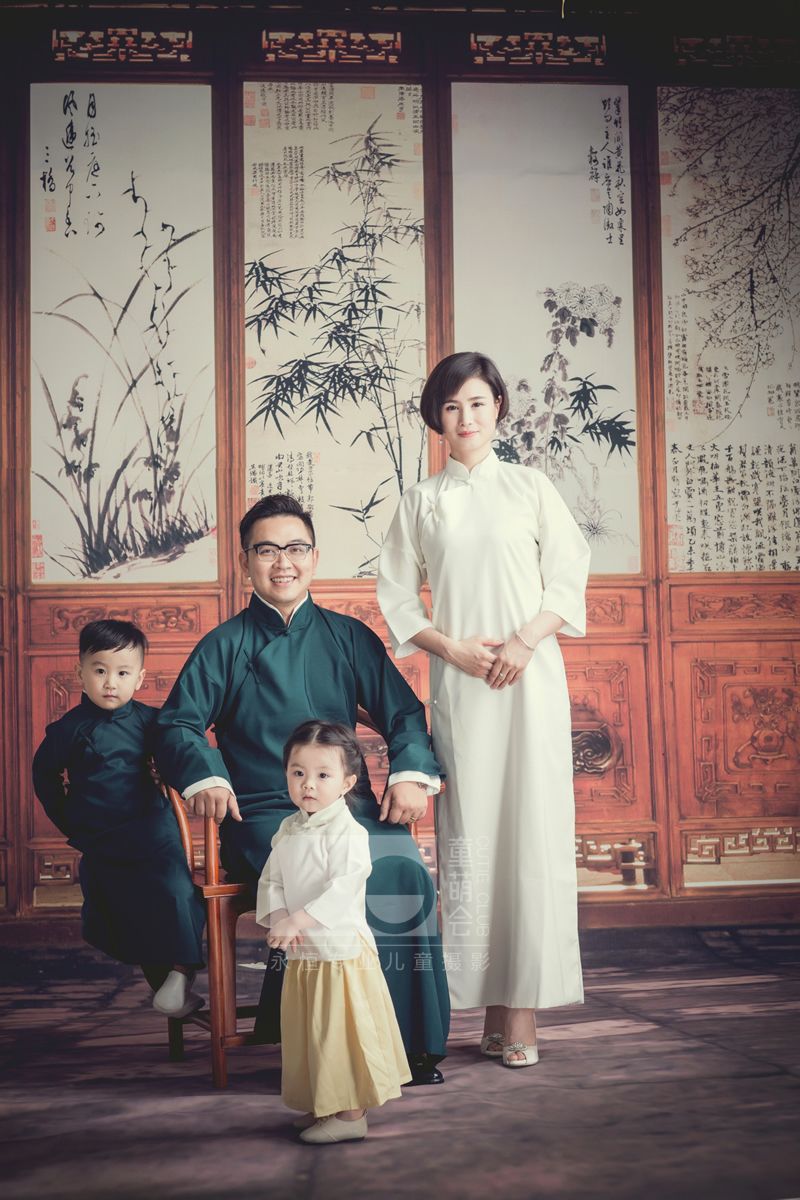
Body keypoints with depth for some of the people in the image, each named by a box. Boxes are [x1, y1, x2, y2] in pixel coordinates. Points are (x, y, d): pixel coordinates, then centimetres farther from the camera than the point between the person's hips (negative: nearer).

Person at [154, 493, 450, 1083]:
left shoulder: (349, 636, 15)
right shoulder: (224, 646, 10)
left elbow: (404, 712, 14)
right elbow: (178, 724, 7)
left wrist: (412, 774, -5)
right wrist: (204, 777, -14)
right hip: (264, 813, -2)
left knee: (406, 875, -28)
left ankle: (413, 1041, -15)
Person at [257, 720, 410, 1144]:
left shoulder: (347, 832, -16)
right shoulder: (287, 831, 9)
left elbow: (344, 889, -26)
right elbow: (271, 881, 7)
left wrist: (298, 920, -31)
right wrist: (278, 918, -12)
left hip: (341, 949, -8)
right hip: (301, 955, 8)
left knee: (341, 1033, -1)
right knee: (311, 1033, 17)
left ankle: (351, 1115, 11)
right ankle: (324, 1105, 32)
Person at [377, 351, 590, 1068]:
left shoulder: (531, 487, 10)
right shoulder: (421, 501, 12)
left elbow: (569, 579, 5)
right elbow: (397, 599, 10)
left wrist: (524, 639, -11)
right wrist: (453, 647, -6)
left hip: (530, 677, -1)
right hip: (458, 683, 1)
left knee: (532, 826, -5)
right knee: (469, 833, -2)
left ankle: (525, 1007, -1)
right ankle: (492, 1007, 3)